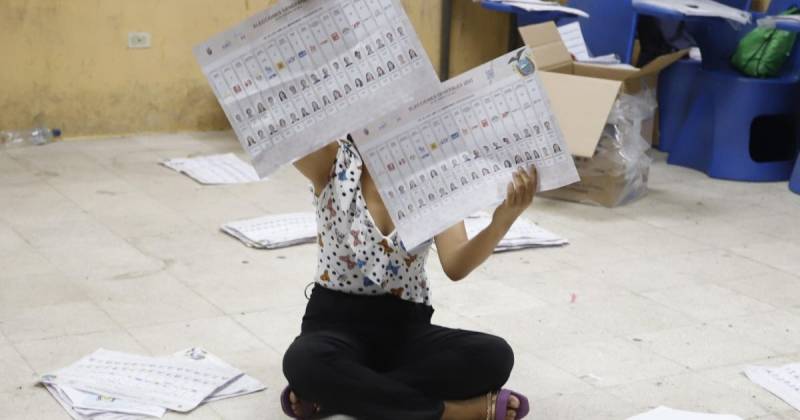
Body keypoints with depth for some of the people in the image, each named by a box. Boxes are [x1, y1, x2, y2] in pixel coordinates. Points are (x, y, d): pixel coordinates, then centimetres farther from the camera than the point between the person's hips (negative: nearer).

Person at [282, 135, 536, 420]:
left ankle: (335, 394, -22)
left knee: (495, 356, -26)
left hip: (407, 326, 2)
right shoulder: (334, 163, -3)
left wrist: (502, 220, -35)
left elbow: (456, 266, -16)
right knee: (304, 362, -38)